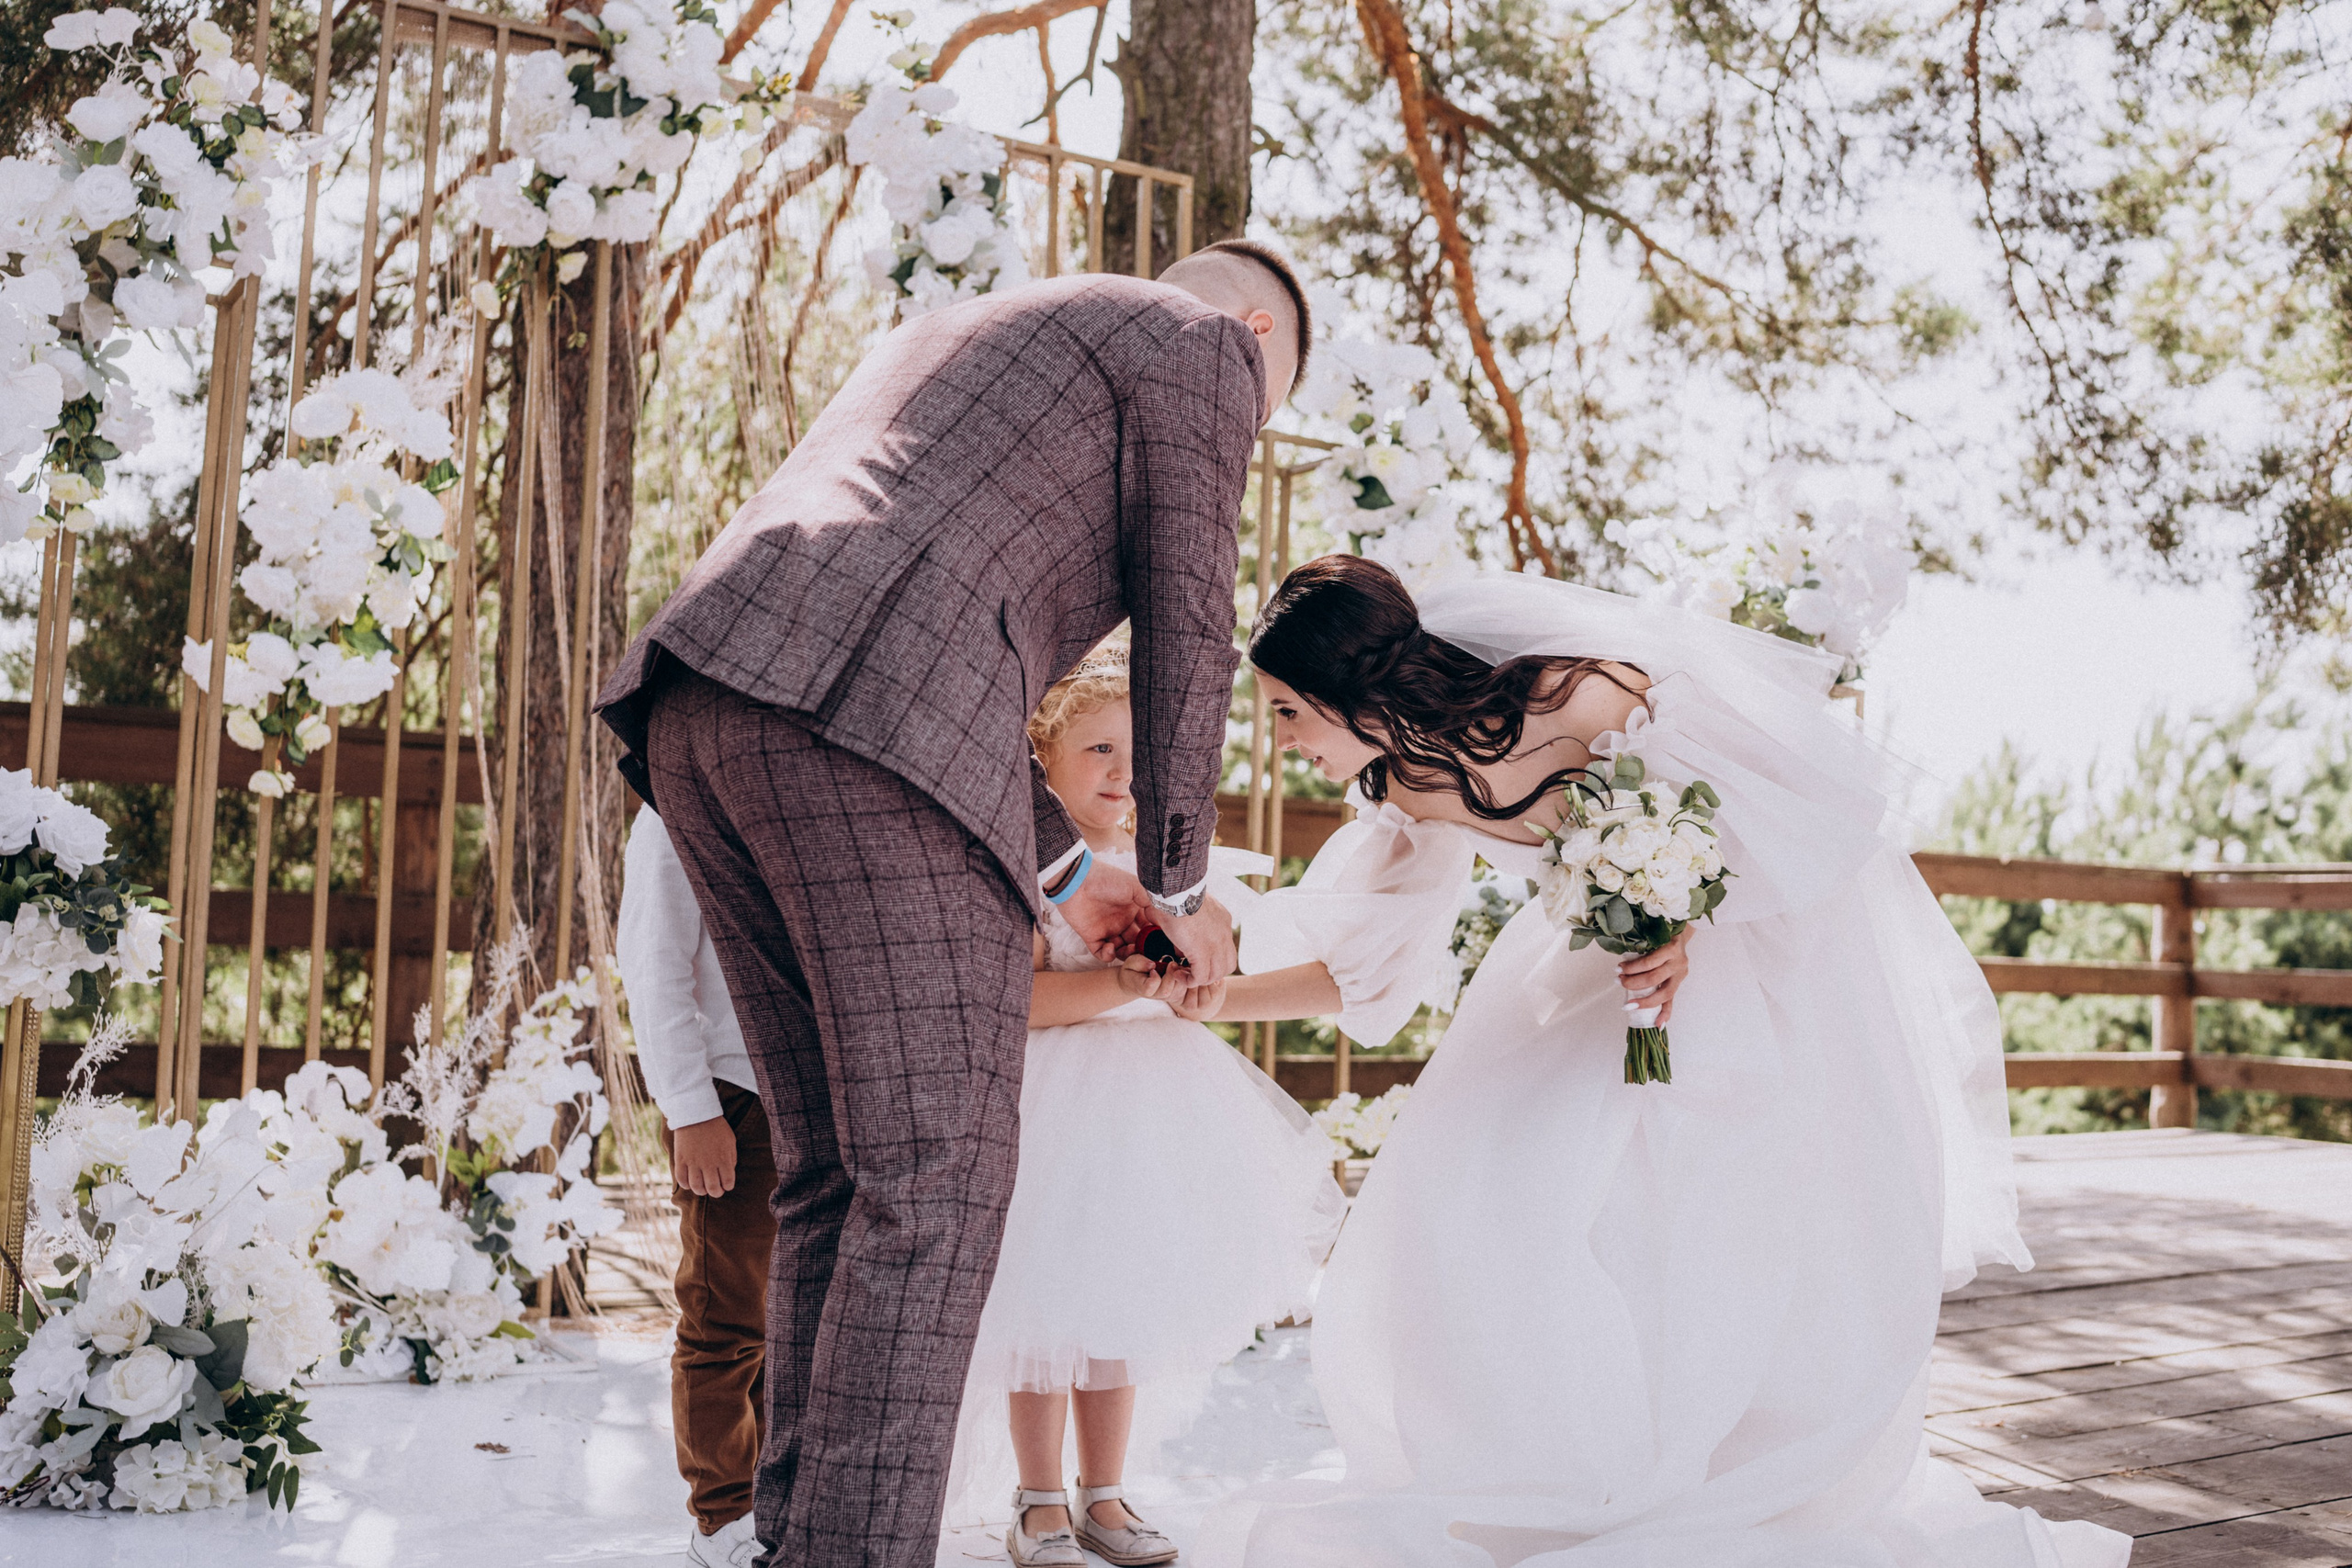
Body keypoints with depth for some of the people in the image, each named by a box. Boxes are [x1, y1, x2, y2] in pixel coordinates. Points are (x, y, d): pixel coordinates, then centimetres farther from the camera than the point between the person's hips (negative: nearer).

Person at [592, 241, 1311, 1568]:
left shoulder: (971, 338, 39)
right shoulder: (1203, 347, 14)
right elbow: (1185, 633, 8)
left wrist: (1066, 874, 36)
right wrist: (1181, 882, 20)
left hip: (706, 709, 9)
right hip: (865, 729, -9)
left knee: (844, 1170, 12)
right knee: (939, 1172, -8)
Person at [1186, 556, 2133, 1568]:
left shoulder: (1579, 700, -34)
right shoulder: (1408, 785, -13)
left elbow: (1833, 788, -24)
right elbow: (1363, 966, -1)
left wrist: (1693, 920, -29)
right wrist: (1220, 1001, -10)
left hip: (1778, 927, -6)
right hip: (1621, 952, 6)